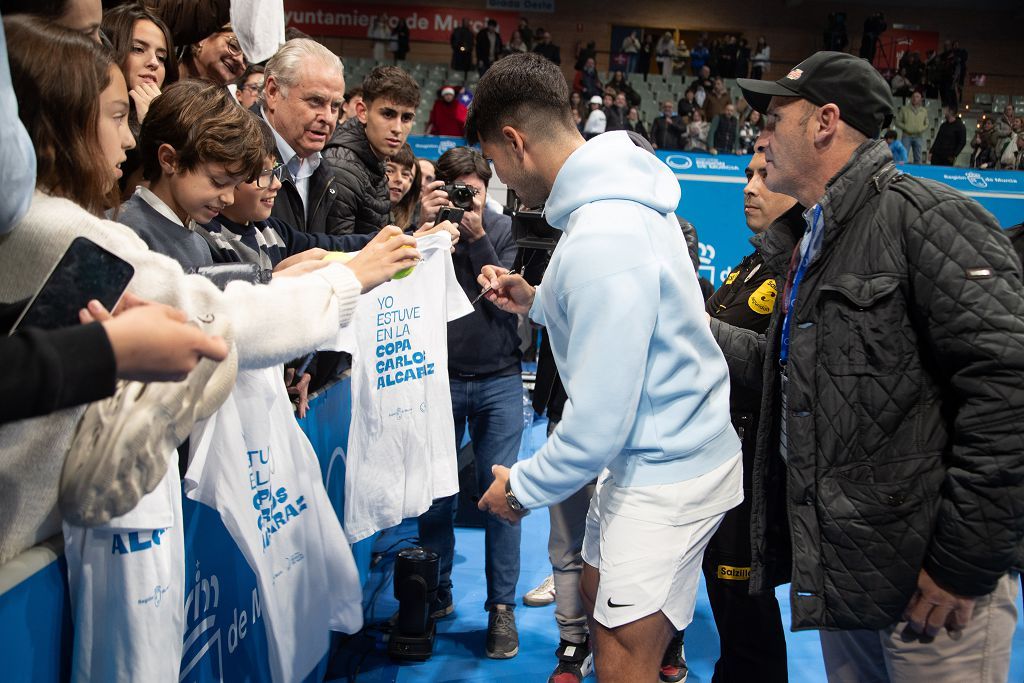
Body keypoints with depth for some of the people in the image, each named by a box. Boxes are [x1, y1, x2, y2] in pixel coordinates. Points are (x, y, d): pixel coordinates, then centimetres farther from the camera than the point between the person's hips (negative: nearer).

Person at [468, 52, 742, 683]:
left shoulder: (601, 241, -29)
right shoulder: (622, 193, 2)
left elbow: (600, 423, -26)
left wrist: (523, 487, -11)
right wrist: (536, 302, 10)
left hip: (668, 474, -10)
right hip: (656, 449, 10)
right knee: (597, 589, 23)